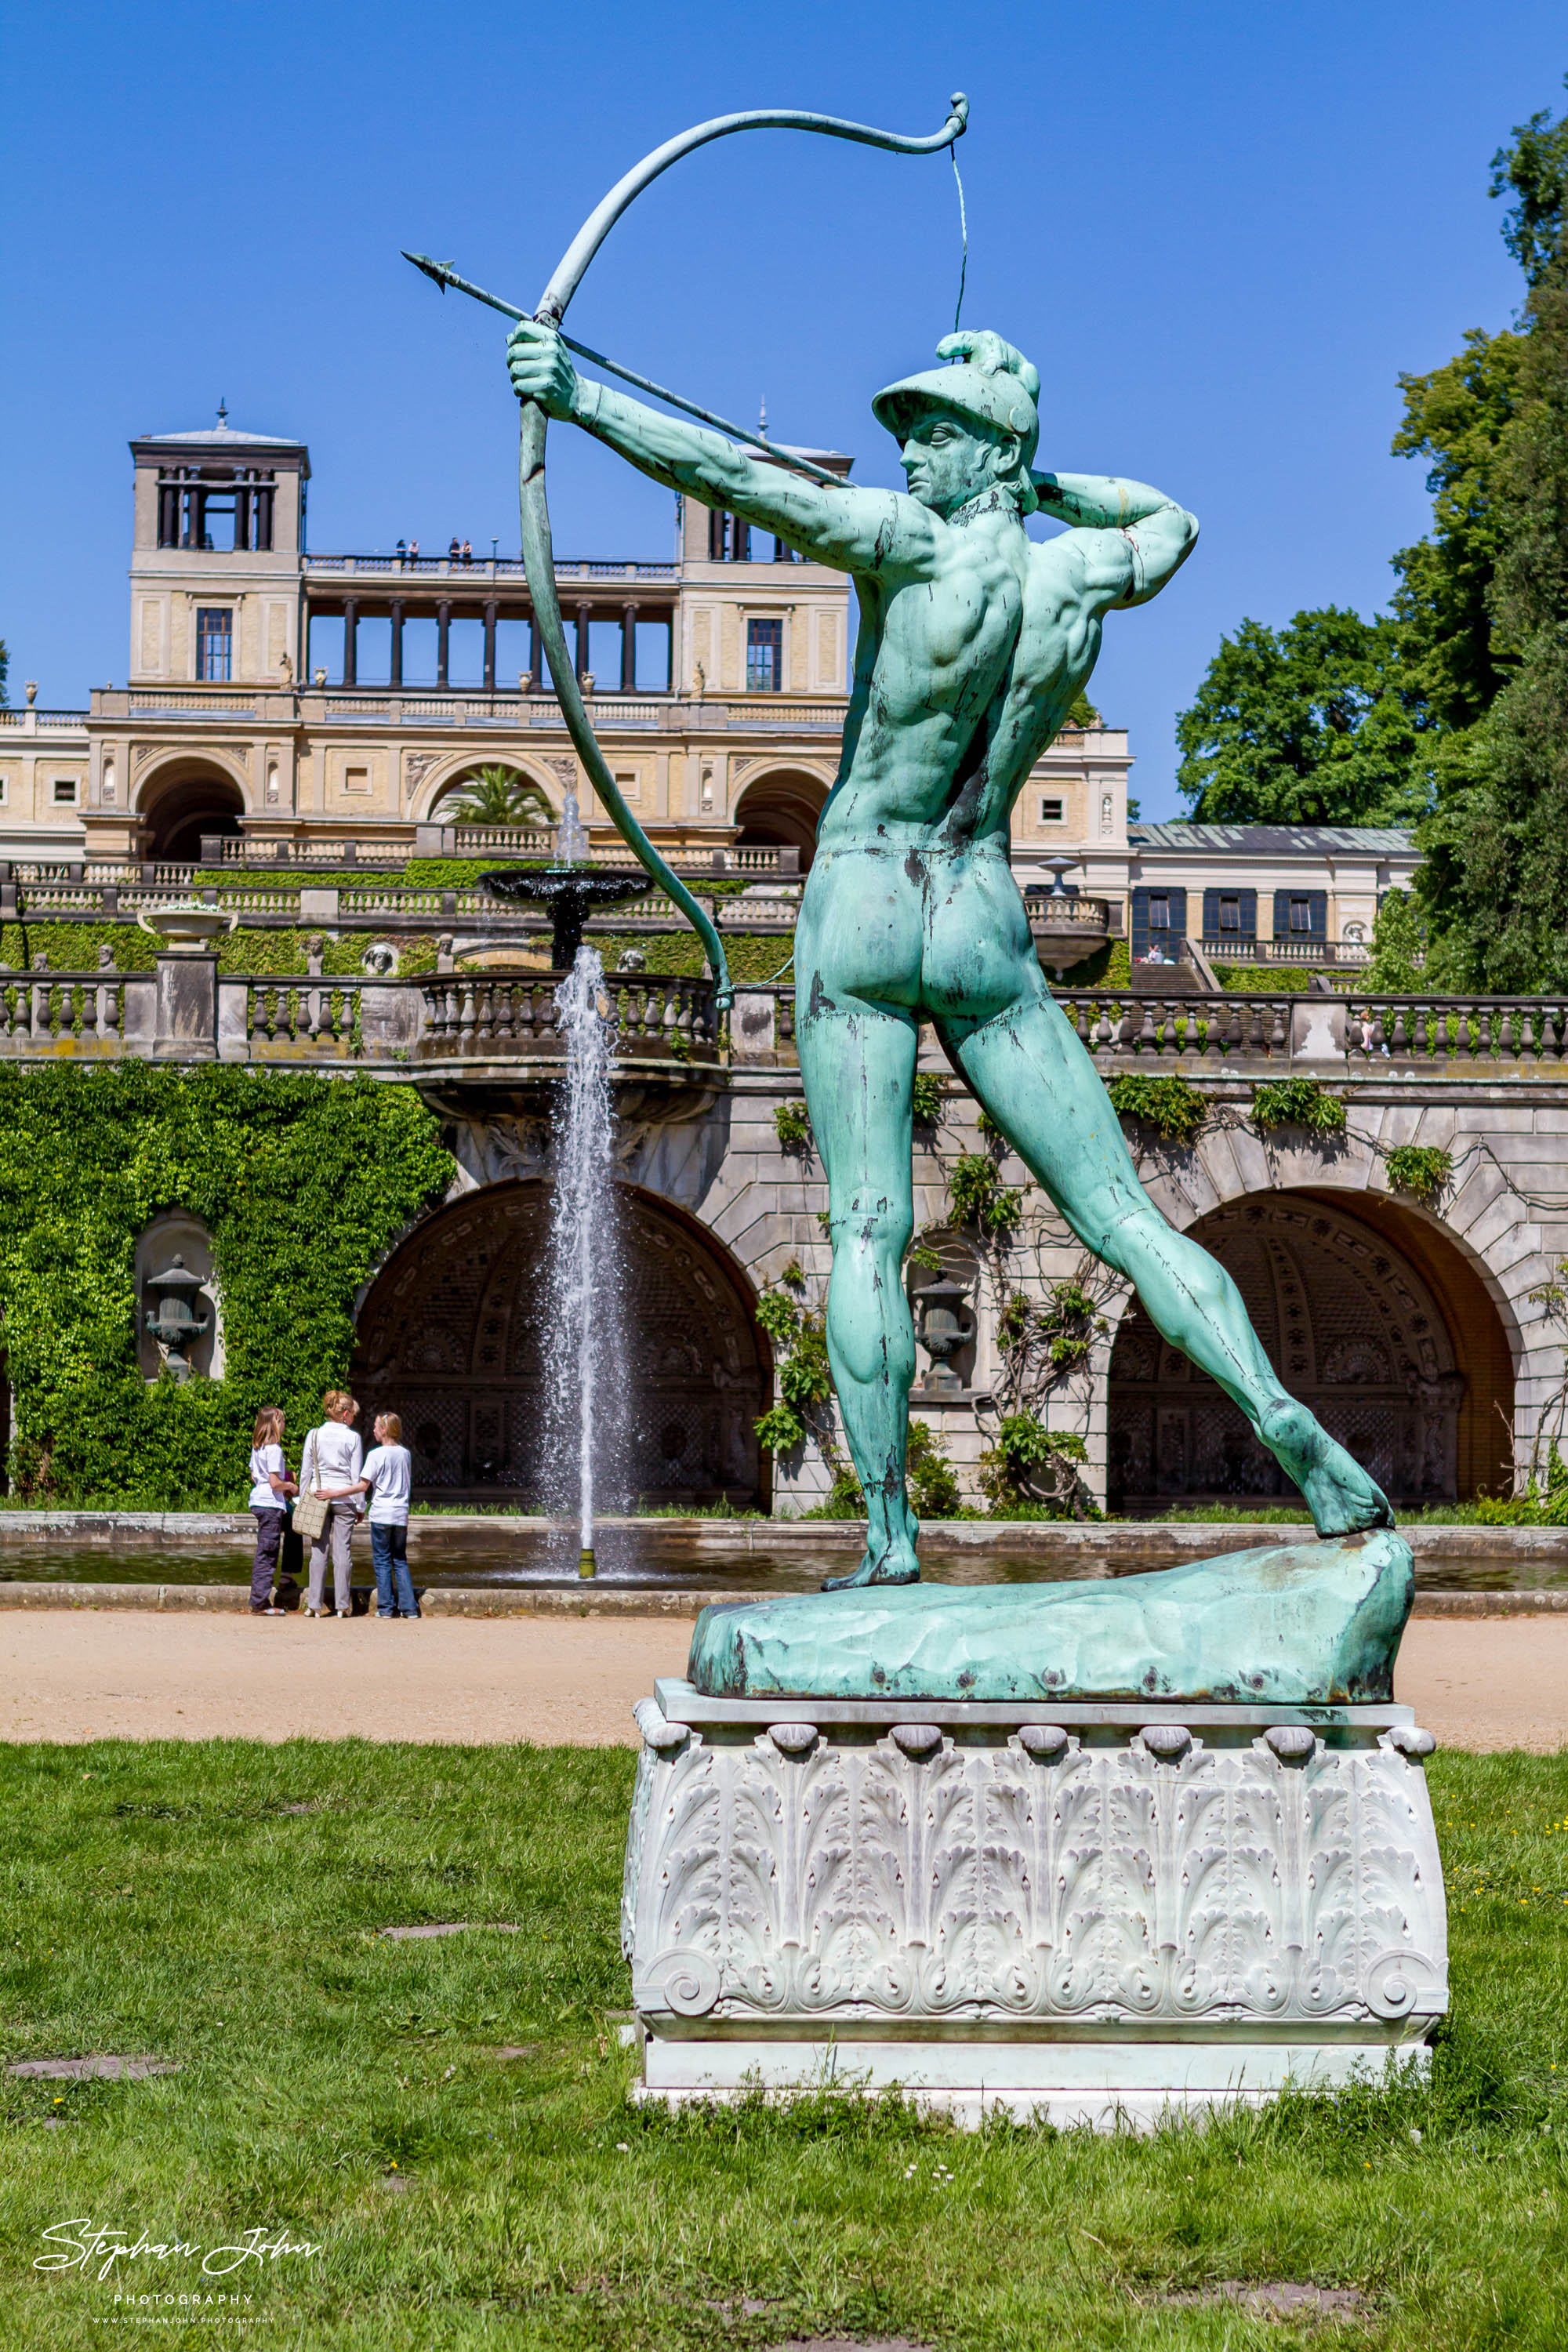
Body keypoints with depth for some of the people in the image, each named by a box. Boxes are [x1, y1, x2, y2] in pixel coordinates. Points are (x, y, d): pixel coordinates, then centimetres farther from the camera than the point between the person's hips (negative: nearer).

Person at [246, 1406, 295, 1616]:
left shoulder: (256, 1448, 11)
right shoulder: (274, 1449, -16)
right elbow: (275, 1483, -20)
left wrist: (285, 1483, 21)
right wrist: (291, 1487, -1)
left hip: (258, 1502, 9)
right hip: (271, 1505, -9)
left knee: (263, 1555, 17)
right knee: (267, 1554, -4)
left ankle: (260, 1601, 22)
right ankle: (260, 1603, -3)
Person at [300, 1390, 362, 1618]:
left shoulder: (314, 1435, 1)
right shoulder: (352, 1438, -4)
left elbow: (305, 1473, 4)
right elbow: (357, 1476, -2)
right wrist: (359, 1506, 5)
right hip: (345, 1498, -1)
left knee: (319, 1551, 4)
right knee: (342, 1551, 2)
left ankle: (315, 1604, 3)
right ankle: (342, 1605, 4)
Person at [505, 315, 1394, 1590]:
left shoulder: (912, 543, -10)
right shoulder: (1086, 571, 5)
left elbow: (738, 476, -21)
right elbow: (1175, 517, 29)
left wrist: (577, 398, -24)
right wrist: (1046, 485, 23)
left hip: (863, 900, -4)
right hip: (990, 922, 4)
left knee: (867, 1230, -5)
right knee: (1125, 1215, 3)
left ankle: (890, 1533, -10)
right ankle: (1292, 1426, -11)